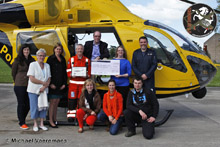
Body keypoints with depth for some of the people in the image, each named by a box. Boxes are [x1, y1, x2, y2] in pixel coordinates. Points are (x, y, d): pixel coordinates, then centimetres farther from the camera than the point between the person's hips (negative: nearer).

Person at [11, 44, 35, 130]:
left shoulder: (32, 61, 7)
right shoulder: (17, 61, -2)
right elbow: (13, 73, 7)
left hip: (29, 86, 4)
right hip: (20, 86, -4)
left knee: (28, 104, 6)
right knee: (21, 104, 1)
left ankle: (22, 119, 26)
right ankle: (22, 123, 10)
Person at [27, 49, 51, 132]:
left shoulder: (47, 66, 10)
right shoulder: (33, 65, -5)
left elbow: (49, 78, 6)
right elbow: (32, 79, -13)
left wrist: (44, 87, -10)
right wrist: (43, 82, -11)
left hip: (44, 90, 4)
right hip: (34, 90, -4)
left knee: (43, 106, 4)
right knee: (34, 107, -1)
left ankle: (42, 124, 16)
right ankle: (35, 124, 12)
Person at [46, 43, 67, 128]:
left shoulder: (63, 59, 13)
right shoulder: (51, 59, -2)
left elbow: (64, 72, 14)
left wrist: (64, 83, 5)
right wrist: (50, 83, -13)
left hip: (60, 85, 5)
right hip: (53, 84, -5)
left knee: (57, 102, 8)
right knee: (53, 102, -4)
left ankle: (54, 120, 16)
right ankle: (51, 121, 2)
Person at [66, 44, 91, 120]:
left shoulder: (87, 60, 10)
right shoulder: (71, 59, 9)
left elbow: (89, 72, 9)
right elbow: (68, 71, 7)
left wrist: (87, 75, -11)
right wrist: (71, 75, -13)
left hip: (83, 83, 0)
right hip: (73, 83, 0)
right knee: (72, 99, -1)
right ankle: (71, 115, 7)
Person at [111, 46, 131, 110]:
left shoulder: (126, 62, 4)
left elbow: (129, 73, -4)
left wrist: (121, 76, -17)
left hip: (124, 84, -2)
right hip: (114, 84, 2)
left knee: (123, 101, -3)